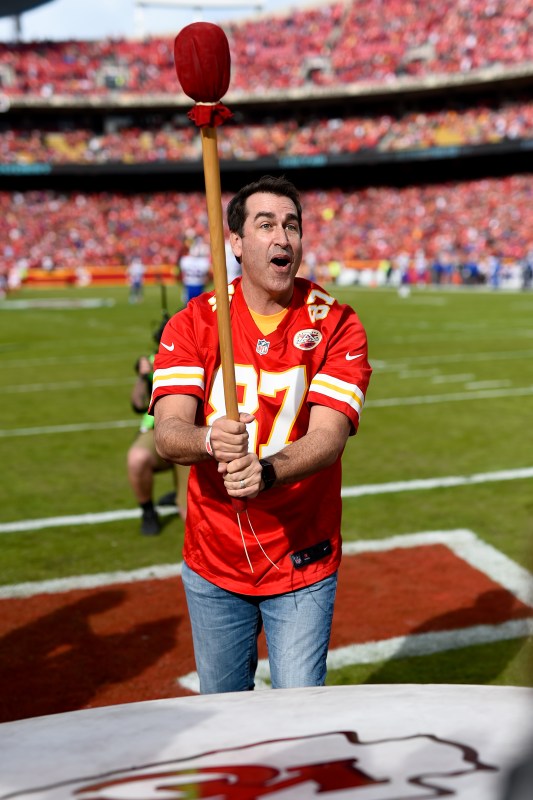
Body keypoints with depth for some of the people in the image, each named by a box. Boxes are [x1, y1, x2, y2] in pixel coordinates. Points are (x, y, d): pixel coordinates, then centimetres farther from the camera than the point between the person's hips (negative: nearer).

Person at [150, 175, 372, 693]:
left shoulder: (337, 325, -8)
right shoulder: (192, 324, -5)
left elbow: (328, 436, -19)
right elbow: (167, 433, -16)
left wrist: (266, 471, -39)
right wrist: (211, 441, -39)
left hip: (302, 562, -1)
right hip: (212, 564, 2)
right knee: (221, 706, 17)